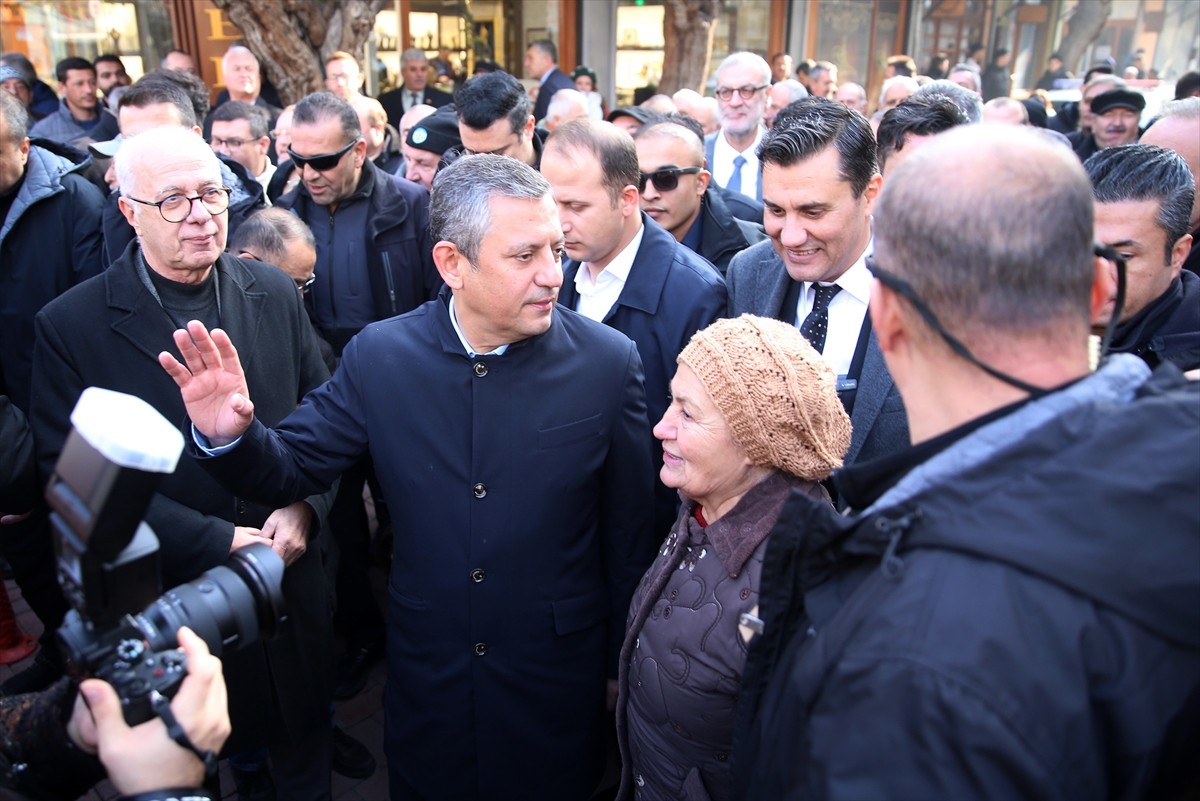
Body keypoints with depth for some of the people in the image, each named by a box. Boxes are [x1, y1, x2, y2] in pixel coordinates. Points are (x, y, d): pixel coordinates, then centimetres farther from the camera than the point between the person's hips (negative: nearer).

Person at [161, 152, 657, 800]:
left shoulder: (609, 362, -16)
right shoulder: (379, 356, -12)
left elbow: (629, 534, -7)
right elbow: (294, 466, -3)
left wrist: (622, 664, 2)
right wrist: (230, 435, -25)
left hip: (559, 681, -1)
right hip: (427, 671, 2)